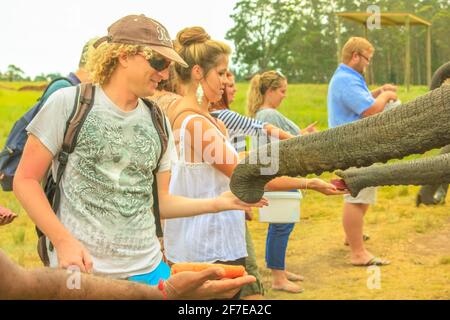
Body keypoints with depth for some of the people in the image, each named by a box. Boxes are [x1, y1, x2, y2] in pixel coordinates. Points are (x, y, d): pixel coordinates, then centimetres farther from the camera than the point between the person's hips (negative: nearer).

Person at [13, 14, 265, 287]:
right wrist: (63, 240, -15)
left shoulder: (157, 122, 7)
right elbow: (26, 180, -4)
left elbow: (158, 202, 12)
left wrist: (218, 203, -1)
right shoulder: (68, 103, -6)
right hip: (80, 270, -4)